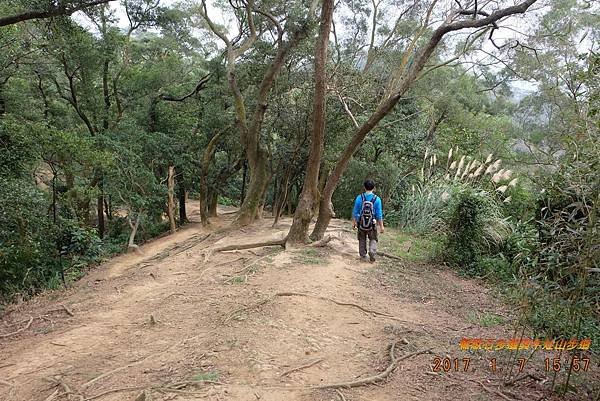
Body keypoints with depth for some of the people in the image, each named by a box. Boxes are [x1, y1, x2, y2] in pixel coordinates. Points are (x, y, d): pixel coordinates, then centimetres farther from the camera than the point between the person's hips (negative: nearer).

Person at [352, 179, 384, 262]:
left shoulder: (359, 198, -6)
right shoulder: (377, 199, -9)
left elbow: (355, 212, -1)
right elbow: (379, 214, -7)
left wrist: (353, 222, 11)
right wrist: (381, 226, 1)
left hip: (361, 224, 1)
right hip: (372, 224, -1)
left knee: (362, 240, 16)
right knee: (373, 240, 14)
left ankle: (363, 257, 20)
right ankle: (372, 254, -7)